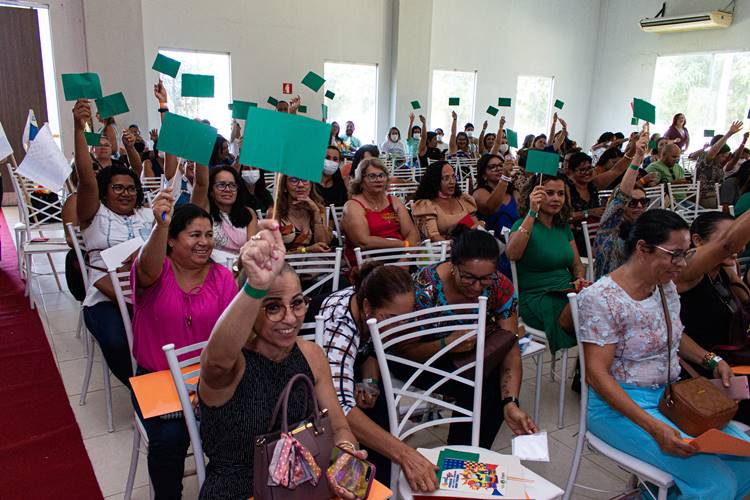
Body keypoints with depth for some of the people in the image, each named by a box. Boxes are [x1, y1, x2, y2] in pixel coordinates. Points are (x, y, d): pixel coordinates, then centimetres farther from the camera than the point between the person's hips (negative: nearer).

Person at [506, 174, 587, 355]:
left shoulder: (564, 226, 16)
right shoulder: (524, 225, -4)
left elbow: (577, 265, 23)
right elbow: (512, 254, -26)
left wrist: (580, 279, -1)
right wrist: (532, 213, -27)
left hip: (568, 293, 6)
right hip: (537, 298, -6)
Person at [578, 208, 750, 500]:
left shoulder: (666, 287, 5)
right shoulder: (601, 299, -20)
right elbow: (597, 374, -21)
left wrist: (711, 360, 5)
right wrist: (653, 427, -27)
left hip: (671, 395, 8)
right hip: (619, 403, -8)